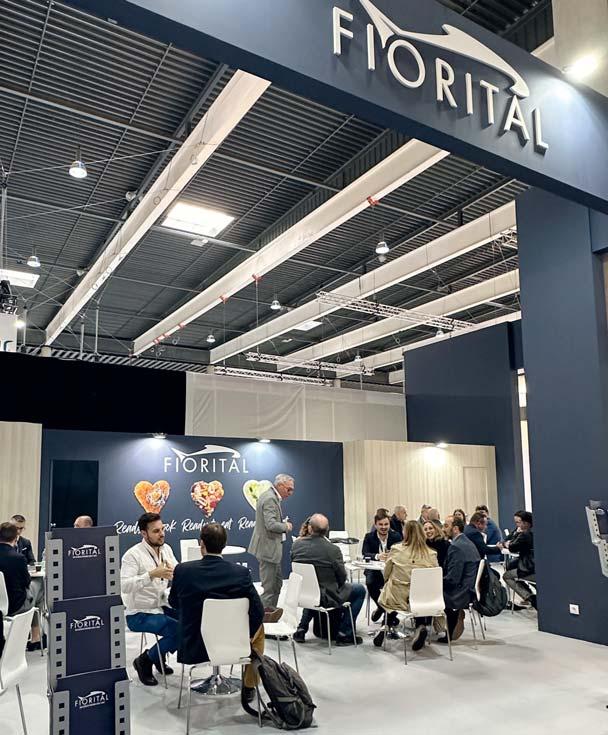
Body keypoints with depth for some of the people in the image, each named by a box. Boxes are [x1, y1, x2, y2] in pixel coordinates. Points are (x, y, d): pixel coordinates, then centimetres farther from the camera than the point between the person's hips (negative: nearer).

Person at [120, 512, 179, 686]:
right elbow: (124, 586, -27)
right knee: (179, 630, -23)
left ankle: (159, 657, 11)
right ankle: (144, 661, 2)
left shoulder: (166, 549, 5)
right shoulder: (133, 555, -15)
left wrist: (173, 573, -18)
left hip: (161, 607, 7)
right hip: (139, 614, -7)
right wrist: (152, 574, -35)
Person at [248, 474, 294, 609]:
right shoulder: (270, 499, -21)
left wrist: (283, 523, 8)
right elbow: (271, 525, -30)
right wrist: (286, 526, -13)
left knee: (277, 582, 20)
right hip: (268, 548, -11)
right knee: (269, 587, -2)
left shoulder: (272, 496, 12)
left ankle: (271, 609, 30)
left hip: (272, 548, 11)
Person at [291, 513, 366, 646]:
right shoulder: (332, 550, -23)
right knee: (360, 590, 14)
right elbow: (342, 577, -10)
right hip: (326, 597, -5)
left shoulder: (296, 545, -9)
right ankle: (344, 633, 13)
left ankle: (302, 629, 32)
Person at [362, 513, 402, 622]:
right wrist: (377, 556, -33)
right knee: (370, 583, -29)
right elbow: (364, 554, -13)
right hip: (374, 569, 0)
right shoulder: (369, 537, -1)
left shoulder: (396, 536, 0)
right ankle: (382, 606, 1)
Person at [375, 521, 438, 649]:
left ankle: (385, 628, 23)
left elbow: (386, 575, 4)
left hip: (397, 599, 0)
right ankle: (421, 627, 12)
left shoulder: (396, 550, -10)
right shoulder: (431, 554, -8)